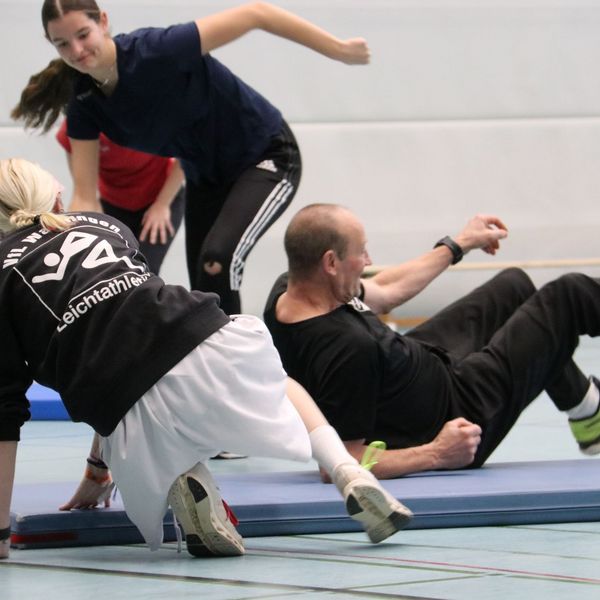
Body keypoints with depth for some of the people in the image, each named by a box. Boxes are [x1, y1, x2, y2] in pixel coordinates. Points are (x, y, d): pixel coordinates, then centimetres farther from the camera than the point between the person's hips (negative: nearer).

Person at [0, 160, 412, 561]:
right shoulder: (104, 225, 28)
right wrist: (99, 466, 44)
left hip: (135, 416, -3)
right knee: (273, 384, 40)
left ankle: (178, 482, -1)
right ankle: (350, 474, 15)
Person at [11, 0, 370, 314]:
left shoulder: (158, 51, -32)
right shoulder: (85, 104, -13)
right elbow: (85, 199, -11)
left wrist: (338, 49, -27)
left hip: (267, 158, -7)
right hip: (206, 177, 7)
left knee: (217, 259, -29)